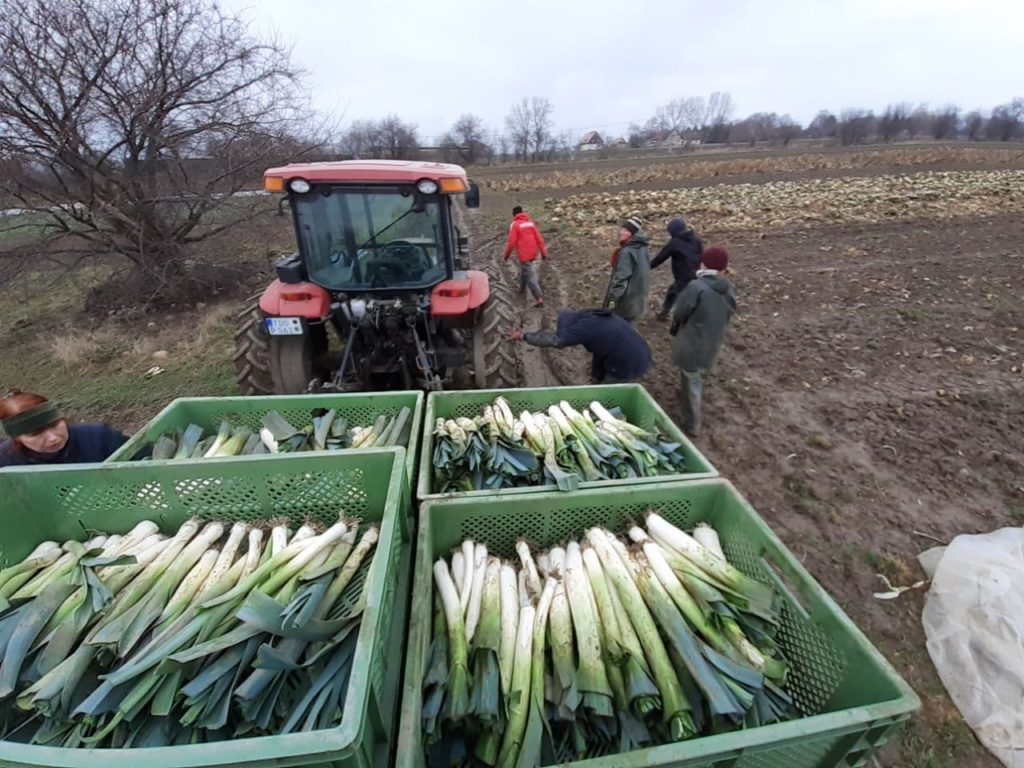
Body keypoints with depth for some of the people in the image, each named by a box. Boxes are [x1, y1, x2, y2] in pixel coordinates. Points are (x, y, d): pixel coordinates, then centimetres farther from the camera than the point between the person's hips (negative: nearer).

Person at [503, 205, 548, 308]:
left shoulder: (515, 224, -8)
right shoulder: (530, 223, 9)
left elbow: (511, 242, -12)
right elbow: (539, 238, 6)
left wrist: (507, 254, 1)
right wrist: (543, 252, 9)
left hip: (524, 254, -7)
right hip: (532, 253, 7)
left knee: (529, 276, -7)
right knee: (524, 269, 29)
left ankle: (539, 298, -13)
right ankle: (522, 287, 49)